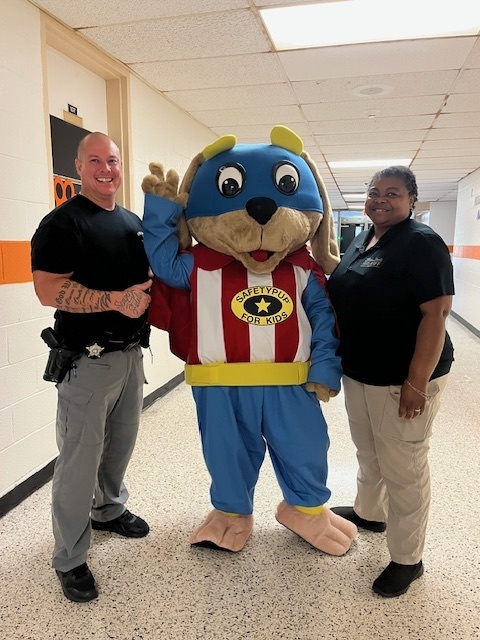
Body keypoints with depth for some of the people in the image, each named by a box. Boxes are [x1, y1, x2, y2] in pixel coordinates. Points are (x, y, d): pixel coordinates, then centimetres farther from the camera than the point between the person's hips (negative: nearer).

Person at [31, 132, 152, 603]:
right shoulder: (62, 223, -8)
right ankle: (69, 559, 19)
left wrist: (148, 289, 2)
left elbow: (149, 276, 24)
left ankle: (108, 510, 44)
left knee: (121, 443, 20)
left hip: (131, 353, 7)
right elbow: (48, 290, -19)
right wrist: (117, 300, -23)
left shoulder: (134, 223, 14)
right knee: (80, 457, 1)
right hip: (88, 360, -7)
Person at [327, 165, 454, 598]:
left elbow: (436, 314, -20)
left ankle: (407, 559, 24)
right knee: (369, 453, 24)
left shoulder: (421, 243, -15)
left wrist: (417, 382, -23)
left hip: (403, 378, -8)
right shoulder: (361, 241, 10)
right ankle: (369, 513, 47)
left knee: (403, 468, 6)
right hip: (358, 372, 8)